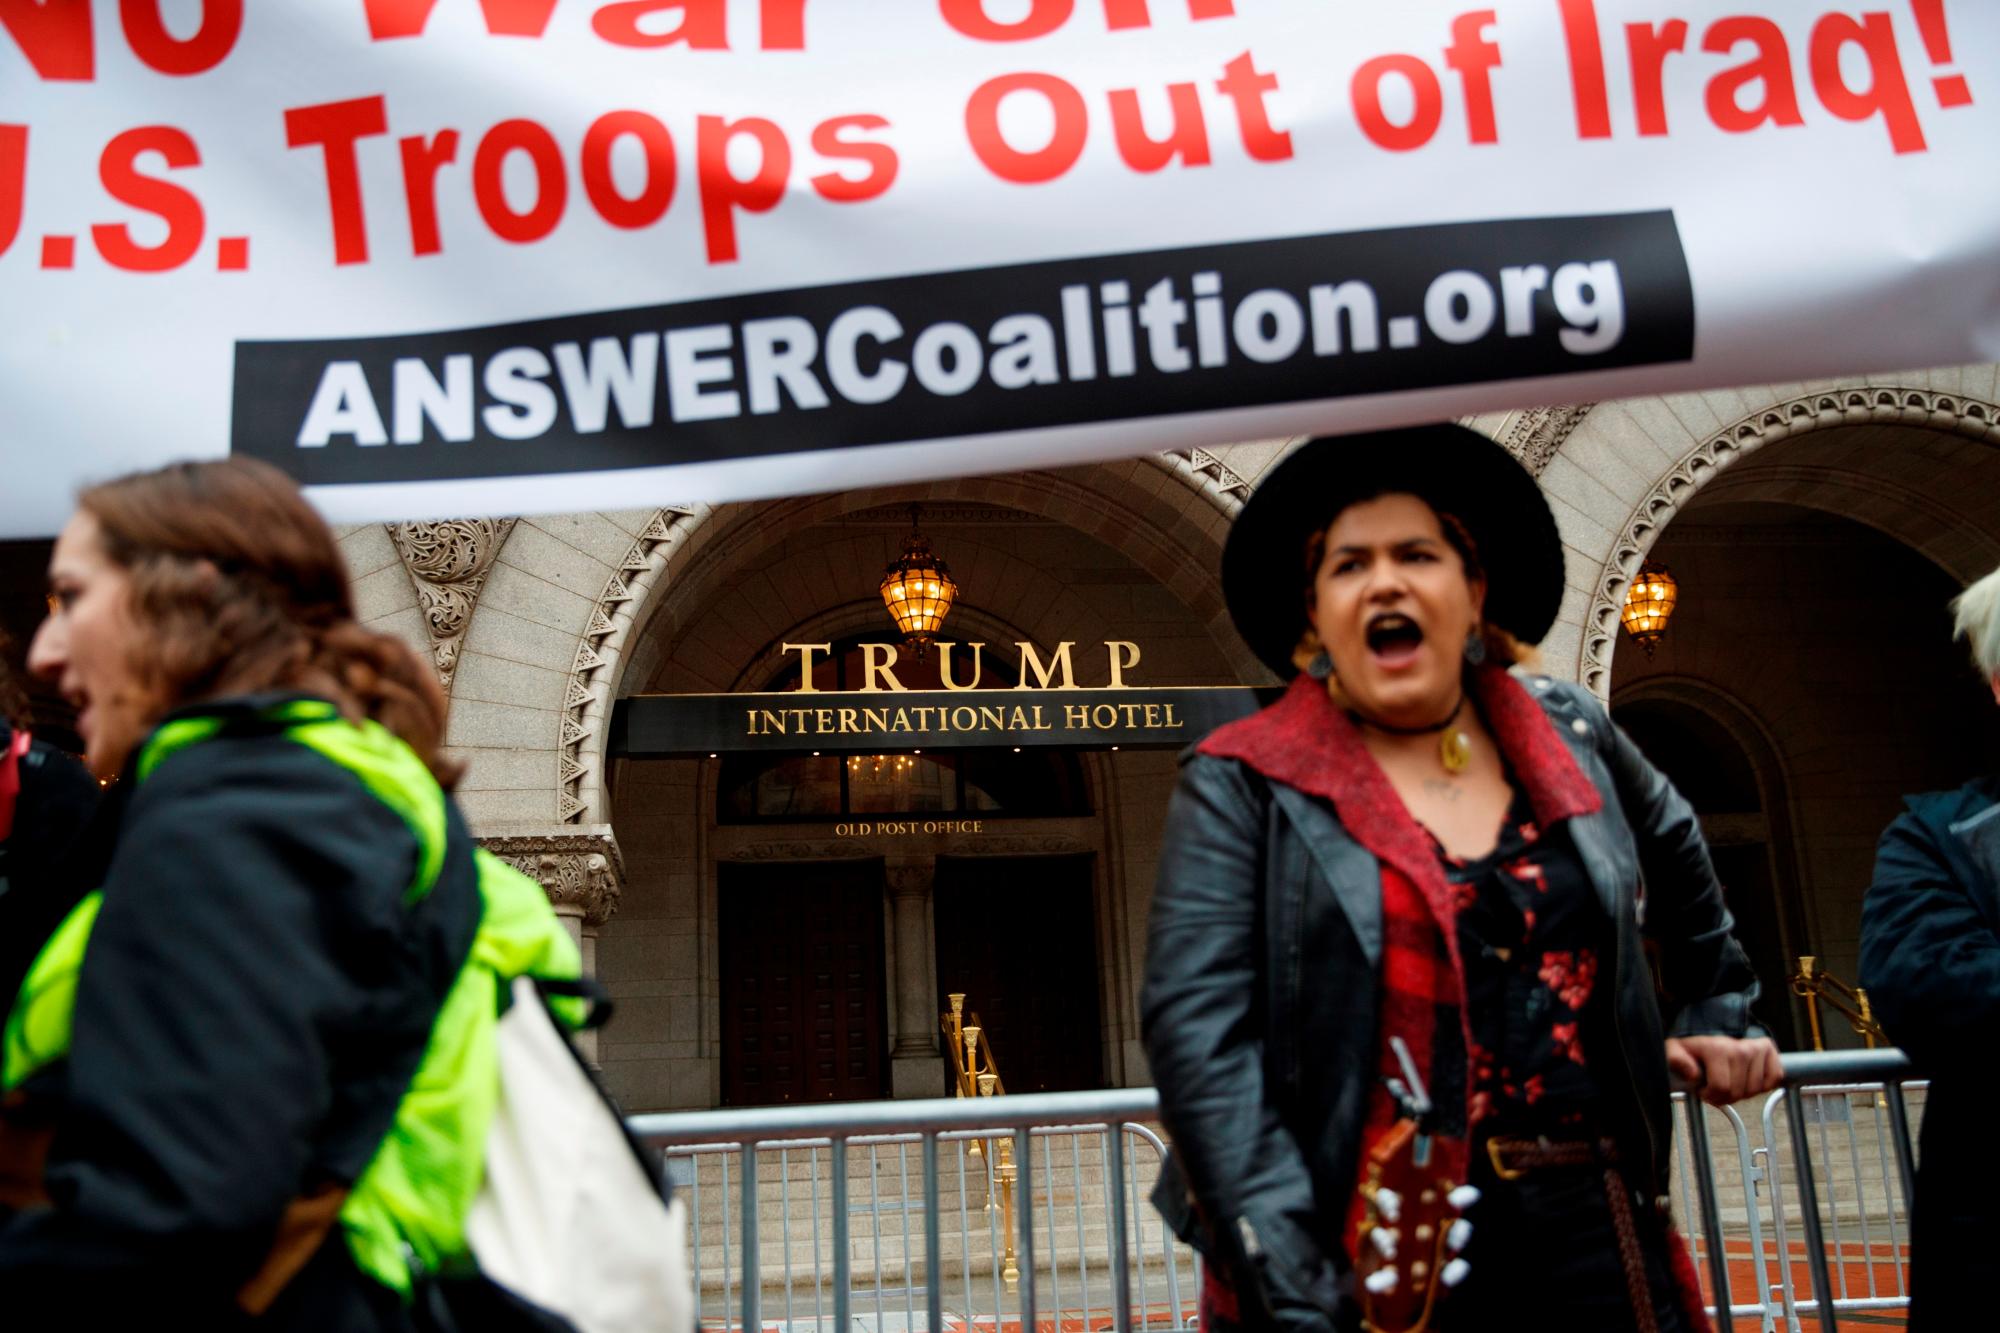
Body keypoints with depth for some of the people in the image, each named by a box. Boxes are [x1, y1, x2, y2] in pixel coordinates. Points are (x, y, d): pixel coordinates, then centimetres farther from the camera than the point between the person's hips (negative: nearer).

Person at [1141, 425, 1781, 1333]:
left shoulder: (1567, 736, 7)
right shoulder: (1243, 785, -6)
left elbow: (1674, 851, 29)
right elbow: (1199, 1034, -15)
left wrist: (1715, 1012, 29)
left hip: (1592, 1246, 4)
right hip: (1375, 1259, -3)